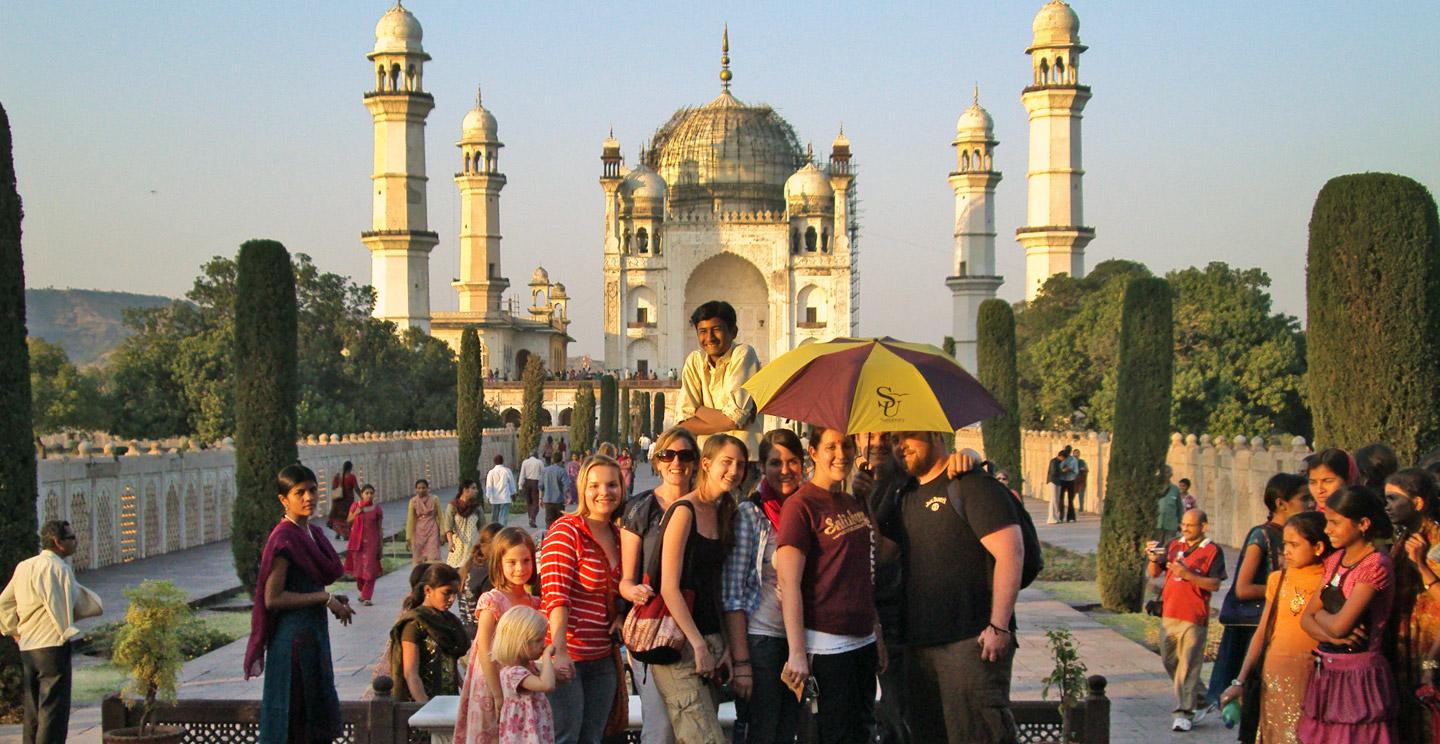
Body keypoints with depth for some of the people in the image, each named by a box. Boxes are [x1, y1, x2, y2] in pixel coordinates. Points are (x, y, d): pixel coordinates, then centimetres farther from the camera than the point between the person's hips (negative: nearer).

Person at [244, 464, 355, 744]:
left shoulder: (313, 533, 11)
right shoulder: (283, 539, -15)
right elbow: (273, 599, -19)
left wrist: (334, 600, 5)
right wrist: (324, 598, -17)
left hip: (315, 632, 9)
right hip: (293, 634, -9)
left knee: (319, 709, 12)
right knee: (294, 713, -3)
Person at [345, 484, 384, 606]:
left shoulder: (377, 508, -1)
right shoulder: (355, 506, 2)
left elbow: (379, 528, 2)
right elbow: (348, 521, 9)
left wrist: (381, 545, -1)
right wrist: (356, 513, -10)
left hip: (371, 541, -2)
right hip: (357, 540, 2)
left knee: (370, 569, -7)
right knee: (358, 568, 9)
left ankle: (366, 597, -2)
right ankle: (363, 592, 30)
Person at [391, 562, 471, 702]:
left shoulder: (450, 620, 15)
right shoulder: (415, 624, -6)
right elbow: (410, 674, -11)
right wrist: (427, 708, -20)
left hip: (450, 701, 6)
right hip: (424, 702, -6)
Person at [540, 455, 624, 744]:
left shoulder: (618, 536, 12)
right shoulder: (565, 531, -10)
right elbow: (555, 594, -19)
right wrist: (560, 651, -28)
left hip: (602, 659, 7)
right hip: (565, 658, -7)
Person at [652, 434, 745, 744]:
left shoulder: (722, 514, 15)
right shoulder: (684, 511, -9)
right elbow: (669, 587, -14)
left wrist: (723, 646, 10)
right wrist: (698, 644, -15)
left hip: (709, 639, 8)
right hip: (680, 644, -8)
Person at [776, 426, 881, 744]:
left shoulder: (854, 504, 13)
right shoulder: (800, 505, -11)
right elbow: (789, 582, -16)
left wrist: (877, 635, 17)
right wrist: (797, 653, -20)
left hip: (863, 641, 8)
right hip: (827, 644, -8)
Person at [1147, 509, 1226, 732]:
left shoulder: (1212, 551, -4)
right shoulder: (1173, 546, 11)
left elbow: (1215, 584, -12)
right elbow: (1154, 574, 9)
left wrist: (1187, 575, -21)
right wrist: (1154, 560, -12)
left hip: (1194, 618, -6)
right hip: (1169, 614, 6)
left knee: (1188, 666, -6)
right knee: (1170, 662, 15)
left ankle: (1184, 713, -1)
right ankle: (1200, 699, 30)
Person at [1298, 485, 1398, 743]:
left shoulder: (1376, 565, -13)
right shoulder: (1335, 560, 11)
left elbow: (1339, 625, -19)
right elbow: (1306, 619, 7)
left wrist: (1321, 614, 2)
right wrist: (1333, 636, -12)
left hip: (1358, 674, -7)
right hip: (1325, 672, 7)